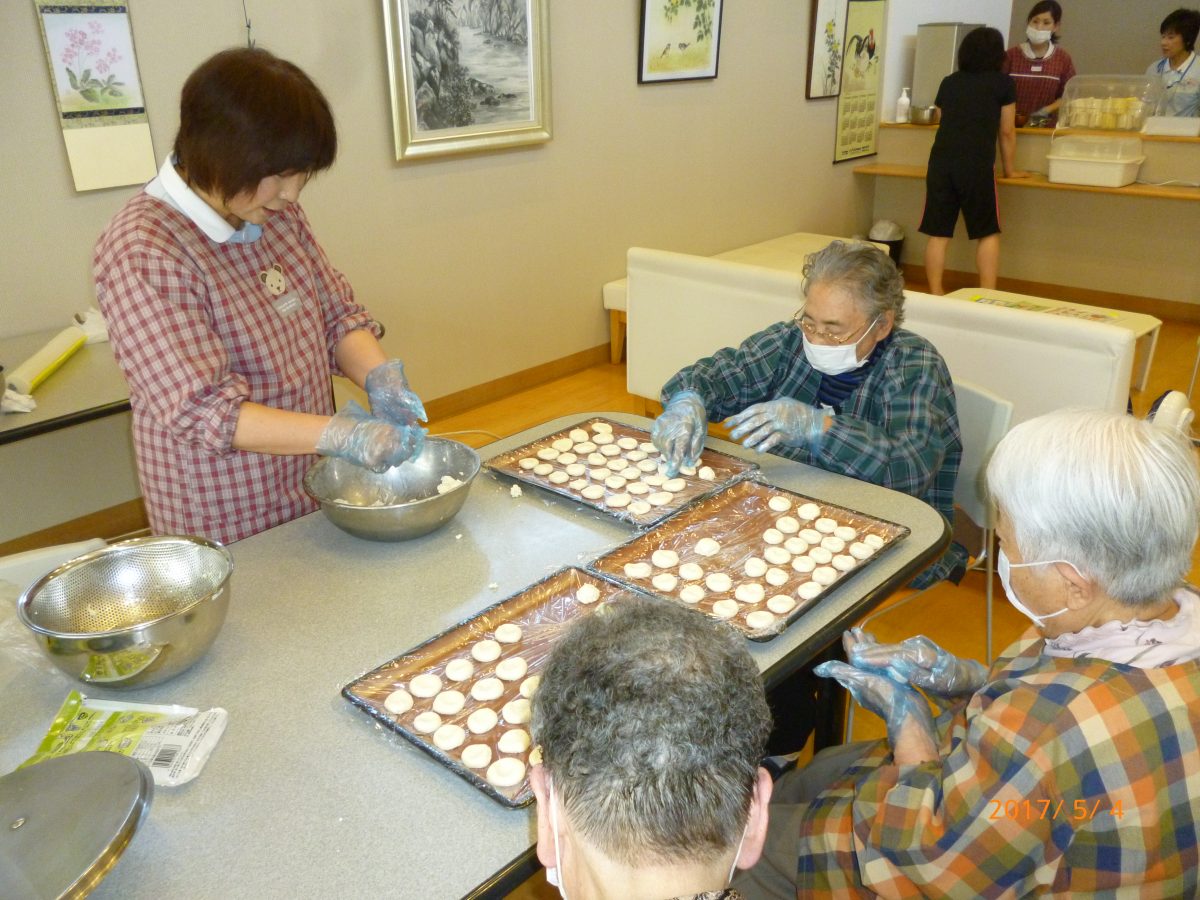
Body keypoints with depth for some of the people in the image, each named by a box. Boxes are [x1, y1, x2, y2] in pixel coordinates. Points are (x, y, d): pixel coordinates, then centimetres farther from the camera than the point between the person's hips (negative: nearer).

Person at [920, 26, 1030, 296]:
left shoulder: (948, 82, 19)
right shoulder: (1003, 83, 10)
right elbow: (1007, 131, 14)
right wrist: (1010, 168, 26)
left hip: (941, 162, 3)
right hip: (977, 164, -3)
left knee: (938, 233, 5)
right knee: (988, 233, 8)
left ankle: (935, 296, 5)